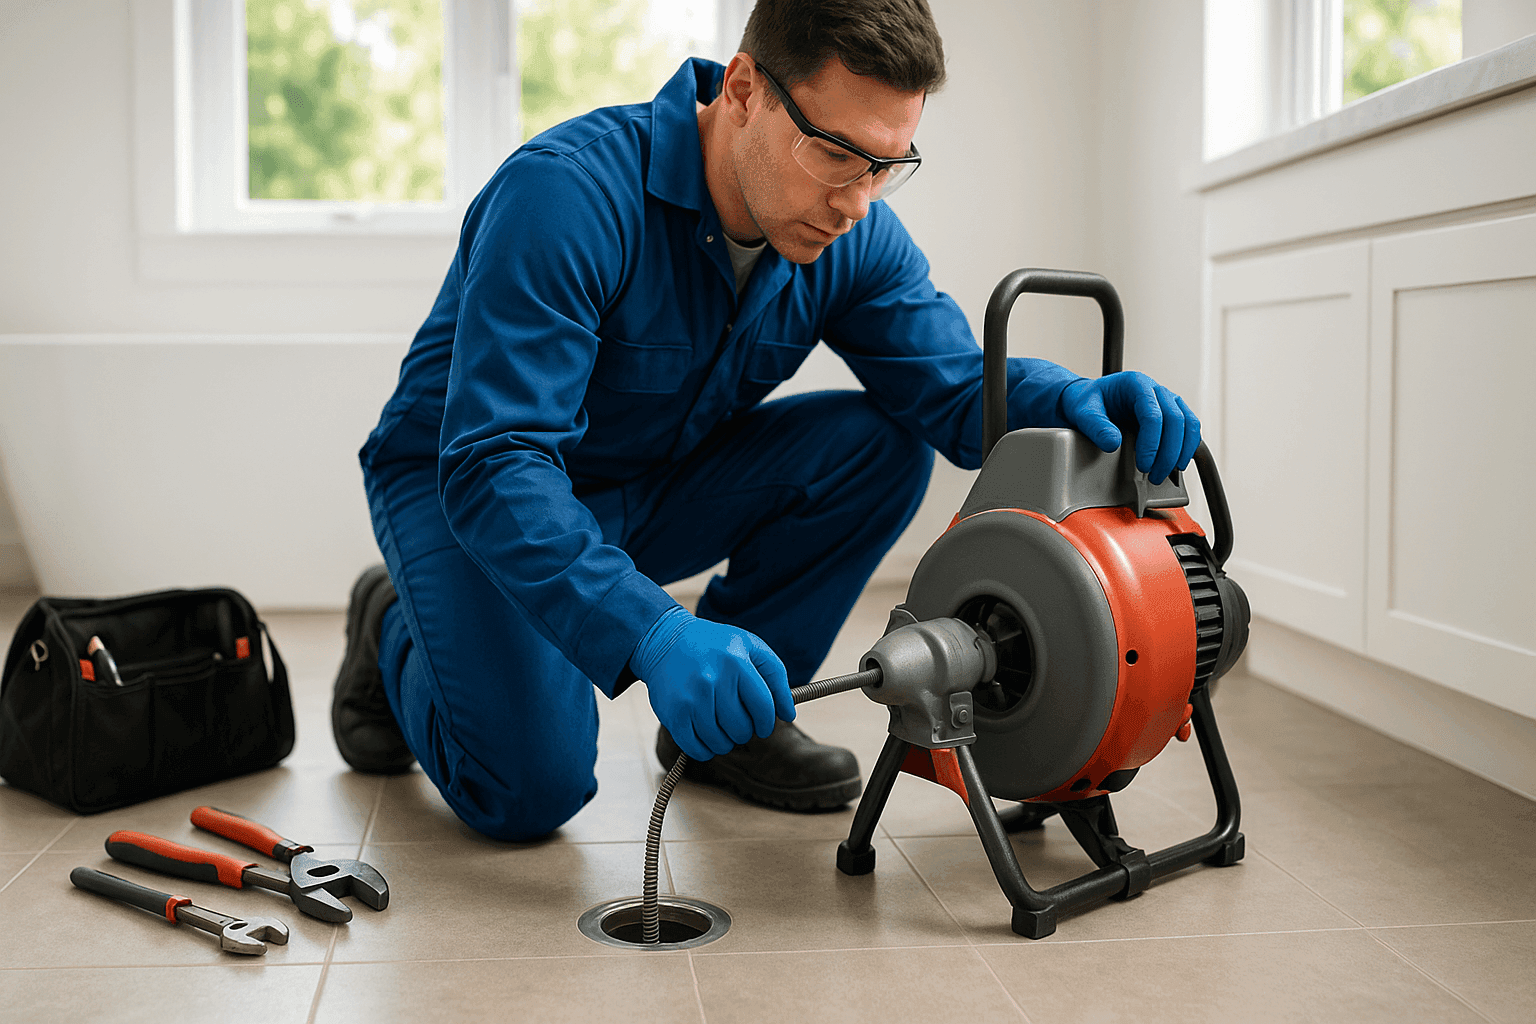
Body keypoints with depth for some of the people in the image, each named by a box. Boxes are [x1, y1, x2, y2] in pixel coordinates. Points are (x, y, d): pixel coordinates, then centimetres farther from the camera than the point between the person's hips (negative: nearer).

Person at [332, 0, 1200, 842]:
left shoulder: (856, 236, -12)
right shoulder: (567, 195, -33)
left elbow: (953, 387, -13)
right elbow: (493, 465, -38)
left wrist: (1070, 398, -37)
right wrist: (652, 635, -50)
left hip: (655, 490, 5)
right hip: (462, 486, -5)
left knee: (879, 443, -16)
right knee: (532, 786, -23)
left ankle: (737, 713, 0)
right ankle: (395, 630, 10)